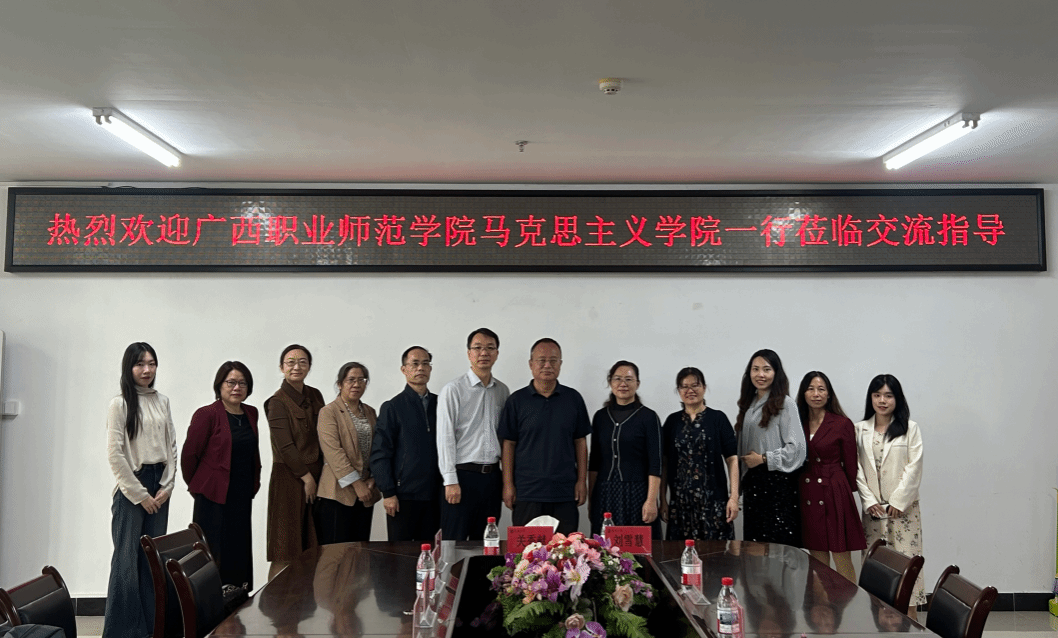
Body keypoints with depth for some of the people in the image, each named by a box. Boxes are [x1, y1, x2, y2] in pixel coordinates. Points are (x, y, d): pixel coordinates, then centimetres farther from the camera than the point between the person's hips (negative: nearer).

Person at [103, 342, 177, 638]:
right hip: (131, 486, -5)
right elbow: (114, 454, -9)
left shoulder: (162, 401, 9)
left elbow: (172, 446, 10)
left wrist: (166, 486, 0)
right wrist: (139, 494, -9)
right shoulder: (119, 403, -6)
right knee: (127, 558, -4)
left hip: (159, 487, 5)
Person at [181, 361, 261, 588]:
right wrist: (197, 486, 4)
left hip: (243, 499, 6)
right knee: (216, 556, -2)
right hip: (214, 499, -6)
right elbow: (189, 454, -6)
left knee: (240, 555, 11)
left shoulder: (251, 414, 9)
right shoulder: (207, 414, -10)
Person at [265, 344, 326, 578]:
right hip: (290, 478, -6)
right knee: (286, 550, -3)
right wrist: (306, 477, -11)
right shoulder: (277, 402, -7)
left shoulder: (315, 396, 11)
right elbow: (285, 446, -12)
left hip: (315, 475, 6)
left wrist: (319, 474, 6)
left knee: (311, 547, 7)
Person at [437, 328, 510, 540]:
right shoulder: (453, 390, -5)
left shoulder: (502, 391, 11)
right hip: (463, 475, -5)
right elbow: (445, 437, -9)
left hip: (492, 475, 5)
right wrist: (451, 481, -14)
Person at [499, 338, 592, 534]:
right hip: (527, 492, -1)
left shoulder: (573, 398, 7)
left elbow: (580, 441, 10)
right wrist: (508, 484, -2)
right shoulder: (517, 400, 3)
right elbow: (508, 444, 3)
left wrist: (582, 480, 4)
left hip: (565, 492, 1)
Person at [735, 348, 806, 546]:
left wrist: (763, 459, -10)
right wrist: (743, 481, 11)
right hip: (752, 482, 6)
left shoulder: (785, 404, -7)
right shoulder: (749, 404, 14)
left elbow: (796, 448, -13)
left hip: (777, 481, -6)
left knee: (779, 542, -6)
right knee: (754, 543, 7)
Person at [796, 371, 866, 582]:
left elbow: (850, 465, 3)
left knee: (842, 561, -1)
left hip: (835, 496, -4)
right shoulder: (798, 424, 8)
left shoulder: (842, 424, -2)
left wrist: (848, 492, 7)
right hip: (807, 499, 4)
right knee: (818, 563, 10)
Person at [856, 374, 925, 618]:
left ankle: (911, 623, 4)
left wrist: (898, 502, -9)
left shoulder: (910, 428, 0)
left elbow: (914, 467, -5)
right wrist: (869, 501, -5)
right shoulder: (860, 430, 6)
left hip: (903, 507, -2)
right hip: (872, 508, 2)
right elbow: (856, 468, 3)